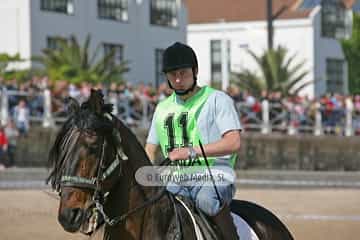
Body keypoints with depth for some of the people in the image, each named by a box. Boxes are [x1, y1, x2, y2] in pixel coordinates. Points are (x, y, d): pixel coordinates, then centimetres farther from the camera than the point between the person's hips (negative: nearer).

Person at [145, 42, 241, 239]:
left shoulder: (217, 99, 1)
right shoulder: (163, 108, 19)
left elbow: (233, 143, -12)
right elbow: (150, 149, 20)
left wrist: (192, 151, -22)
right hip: (176, 181, 5)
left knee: (207, 200, -38)